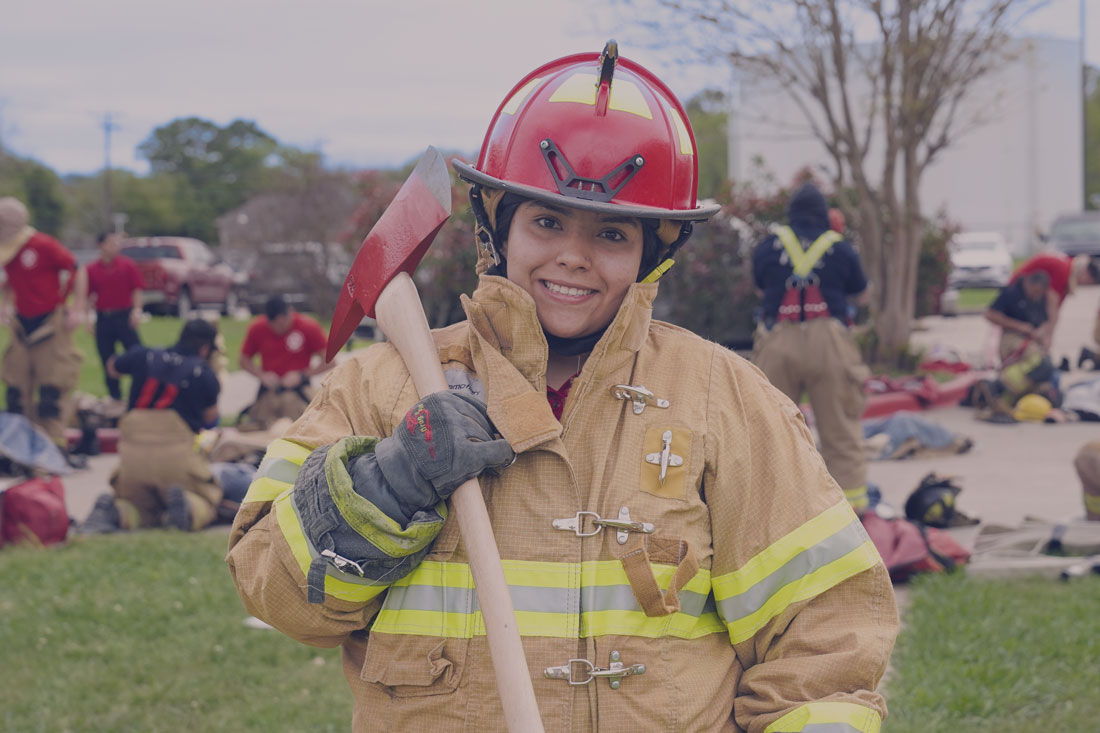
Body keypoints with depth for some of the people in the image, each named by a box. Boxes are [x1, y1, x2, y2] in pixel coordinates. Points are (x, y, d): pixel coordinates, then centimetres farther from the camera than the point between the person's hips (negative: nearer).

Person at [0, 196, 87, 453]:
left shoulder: (43, 245, -15)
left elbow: (78, 272, -9)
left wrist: (77, 310, -12)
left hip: (50, 324, -6)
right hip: (22, 324, 7)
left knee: (51, 390, -6)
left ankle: (54, 444, 2)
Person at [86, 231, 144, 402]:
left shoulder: (128, 265, 2)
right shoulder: (91, 270, 5)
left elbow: (137, 290, 1)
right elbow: (88, 296, 8)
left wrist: (137, 310, -12)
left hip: (124, 316, -2)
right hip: (103, 318, 2)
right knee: (107, 360, 5)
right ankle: (115, 396, 15)